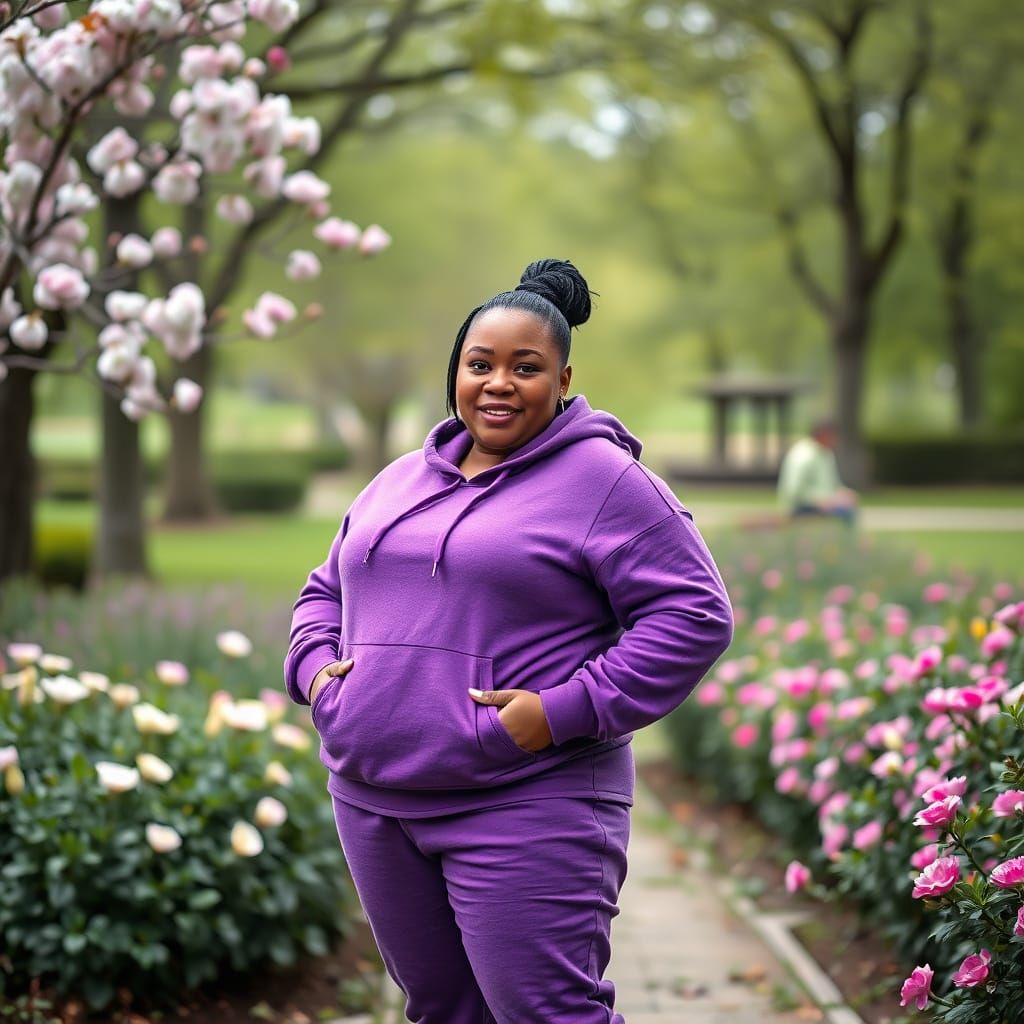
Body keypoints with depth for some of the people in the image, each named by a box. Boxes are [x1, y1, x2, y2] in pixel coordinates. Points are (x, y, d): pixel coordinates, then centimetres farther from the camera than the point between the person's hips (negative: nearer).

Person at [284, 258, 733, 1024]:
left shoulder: (603, 479, -5)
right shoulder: (399, 481, 17)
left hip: (527, 811, -7)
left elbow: (696, 614, -11)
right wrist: (316, 668, 4)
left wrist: (566, 712, -18)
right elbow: (326, 592, 27)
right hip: (375, 802, 7)